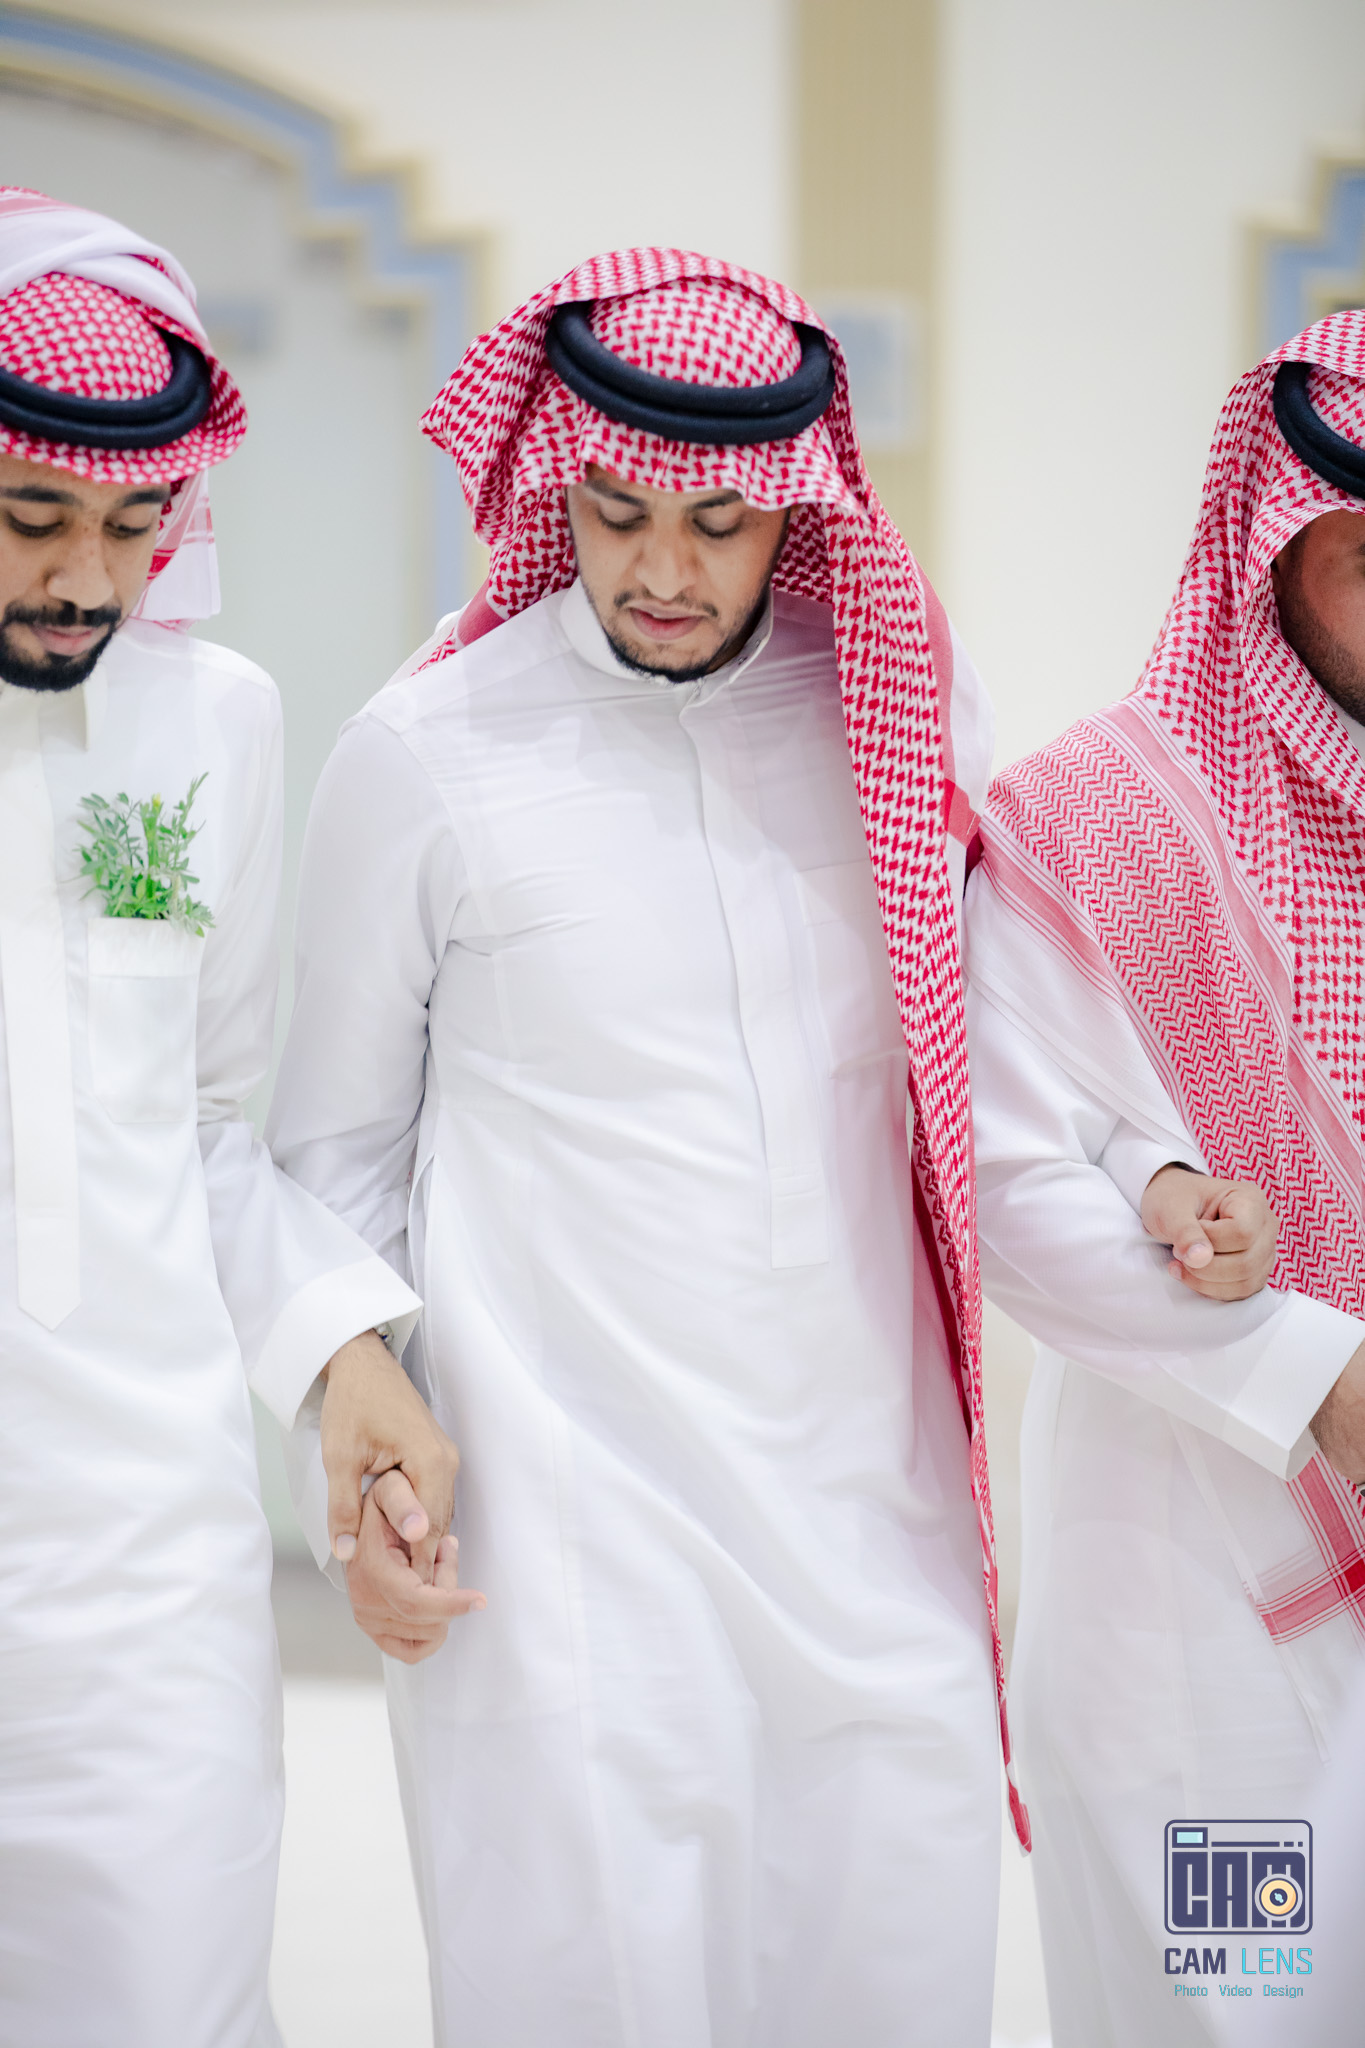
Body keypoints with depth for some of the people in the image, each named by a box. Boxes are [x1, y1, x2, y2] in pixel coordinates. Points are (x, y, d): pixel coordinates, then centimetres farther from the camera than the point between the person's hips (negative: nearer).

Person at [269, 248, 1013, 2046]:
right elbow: (334, 1150, 7)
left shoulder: (910, 705, 5)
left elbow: (986, 1073, 15)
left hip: (872, 1491, 3)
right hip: (559, 1517, -3)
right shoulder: (429, 753, -2)